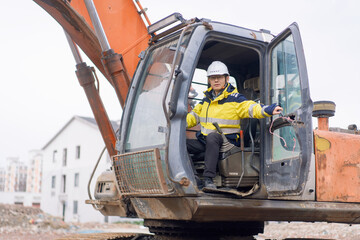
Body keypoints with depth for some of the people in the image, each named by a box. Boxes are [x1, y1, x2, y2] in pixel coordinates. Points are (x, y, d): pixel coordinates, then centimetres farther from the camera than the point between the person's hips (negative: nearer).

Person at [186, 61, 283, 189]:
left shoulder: (234, 98, 0)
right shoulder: (207, 98, 17)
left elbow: (250, 107, -15)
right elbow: (194, 116, 25)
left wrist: (267, 110, -35)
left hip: (227, 141, -5)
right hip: (204, 141, 5)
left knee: (212, 137, -39)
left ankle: (208, 178, -40)